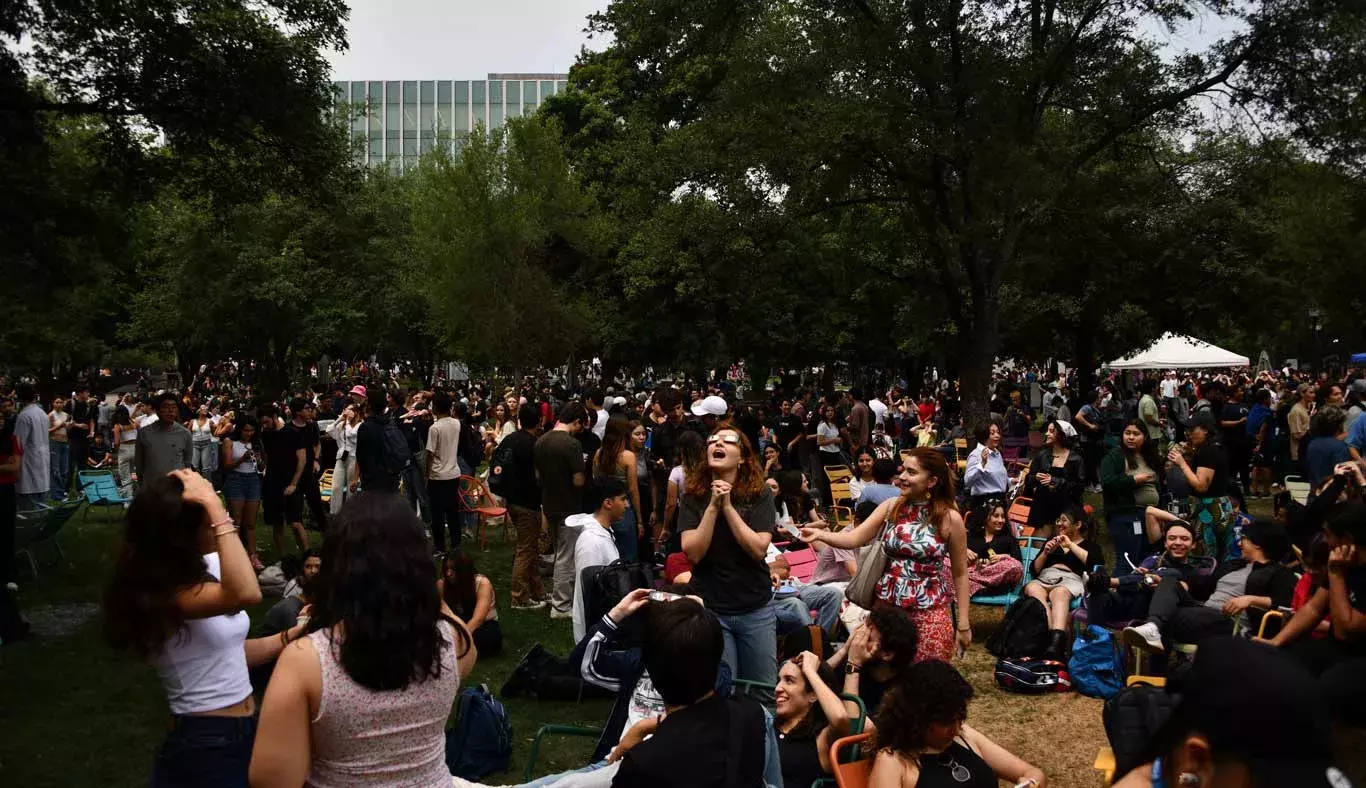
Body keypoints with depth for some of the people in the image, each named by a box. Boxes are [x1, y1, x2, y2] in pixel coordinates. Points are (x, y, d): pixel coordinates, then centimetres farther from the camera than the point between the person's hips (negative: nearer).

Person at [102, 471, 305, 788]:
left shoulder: (206, 569, 3)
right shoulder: (163, 596, -22)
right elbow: (245, 594, -42)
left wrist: (292, 635, -1)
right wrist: (213, 505, -38)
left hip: (246, 730, 8)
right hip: (206, 746, -8)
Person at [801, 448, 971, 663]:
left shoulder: (949, 518, -8)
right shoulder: (891, 506, 1)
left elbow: (960, 574, -1)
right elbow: (854, 538, -6)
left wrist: (963, 623, 0)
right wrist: (820, 534, -23)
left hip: (929, 613, -3)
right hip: (886, 606, 3)